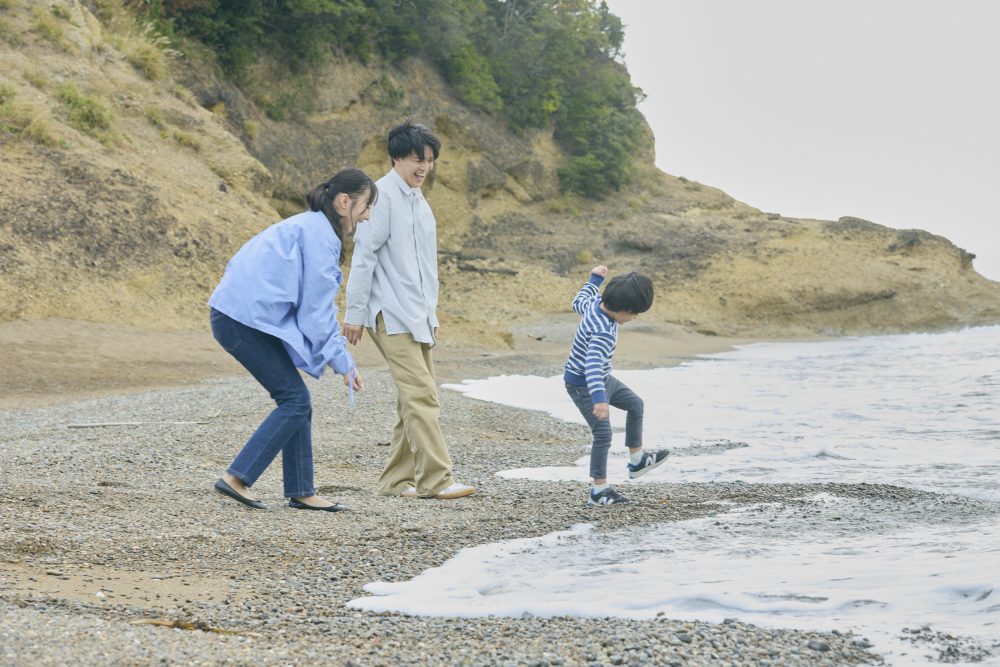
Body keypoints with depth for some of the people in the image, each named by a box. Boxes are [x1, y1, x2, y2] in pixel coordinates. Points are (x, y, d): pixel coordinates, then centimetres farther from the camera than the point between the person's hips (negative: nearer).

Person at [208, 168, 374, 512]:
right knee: (295, 400, -7)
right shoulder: (318, 233, -11)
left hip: (240, 317, 10)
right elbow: (316, 307, -13)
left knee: (296, 400, 10)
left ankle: (300, 492, 13)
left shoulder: (313, 228, 21)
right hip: (247, 319, -10)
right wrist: (343, 363, -6)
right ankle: (235, 478, -9)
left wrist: (343, 357, 20)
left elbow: (318, 304, 24)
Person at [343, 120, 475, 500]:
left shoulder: (418, 201, 18)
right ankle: (435, 479, -15)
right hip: (390, 315, -9)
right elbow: (364, 256, -11)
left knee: (415, 398, 7)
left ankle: (397, 480, 12)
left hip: (417, 316, 9)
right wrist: (355, 313, -12)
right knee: (422, 395, -14)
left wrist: (430, 313, 22)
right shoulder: (383, 197, -9)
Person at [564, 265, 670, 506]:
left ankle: (637, 460, 30)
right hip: (583, 385, -10)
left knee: (635, 404, 19)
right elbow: (592, 366, -48)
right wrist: (599, 399, -59)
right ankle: (599, 491, -2)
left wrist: (594, 279, 29)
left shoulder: (596, 303, -8)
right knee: (603, 434, -10)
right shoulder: (603, 332, -35)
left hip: (602, 379, 10)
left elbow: (579, 303, 17)